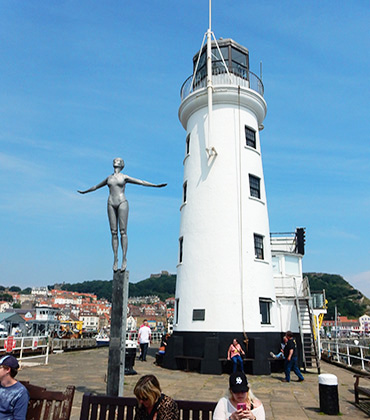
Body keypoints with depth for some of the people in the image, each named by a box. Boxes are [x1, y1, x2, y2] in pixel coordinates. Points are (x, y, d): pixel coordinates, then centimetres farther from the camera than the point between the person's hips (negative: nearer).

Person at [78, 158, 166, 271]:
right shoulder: (109, 177, 20)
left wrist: (156, 185, -6)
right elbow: (96, 186, 34)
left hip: (122, 202, -4)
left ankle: (124, 259, -8)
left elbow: (141, 182, 2)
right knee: (114, 232, -1)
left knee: (123, 231, -8)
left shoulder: (125, 177, 8)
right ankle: (115, 259, 1)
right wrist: (85, 191, 44)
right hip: (111, 204, 4)